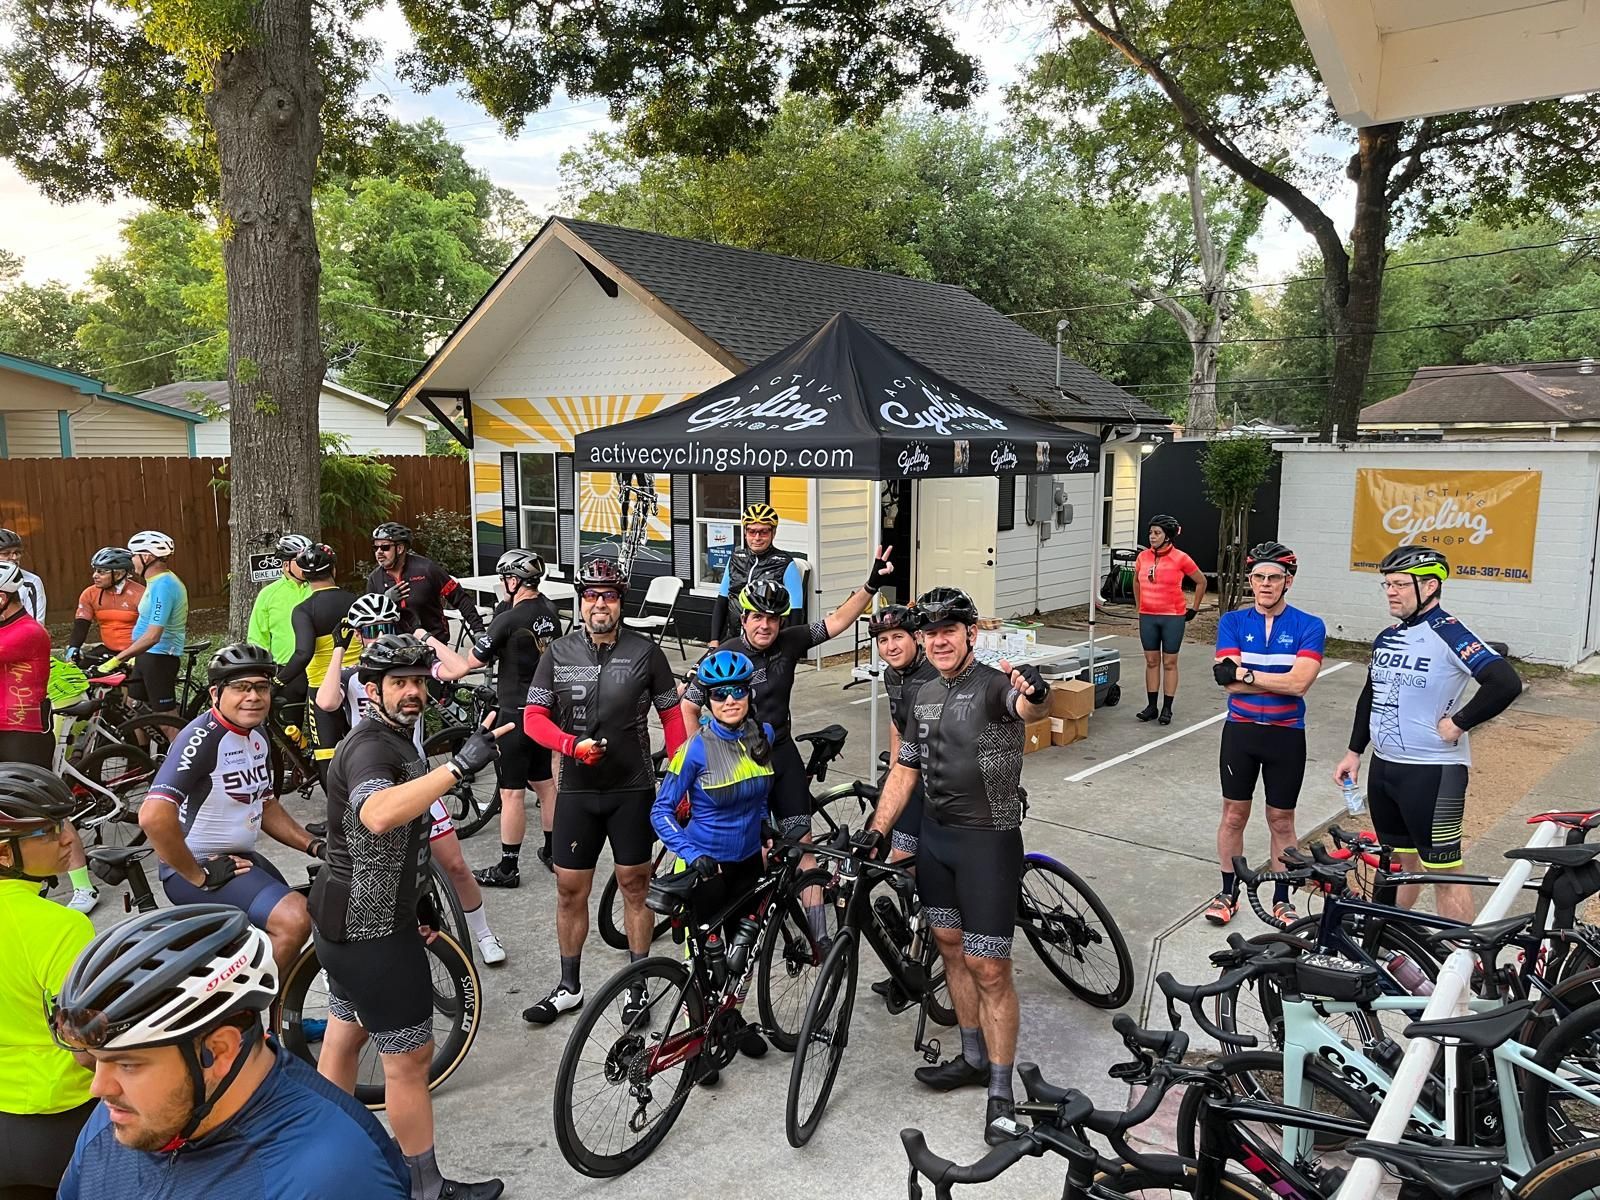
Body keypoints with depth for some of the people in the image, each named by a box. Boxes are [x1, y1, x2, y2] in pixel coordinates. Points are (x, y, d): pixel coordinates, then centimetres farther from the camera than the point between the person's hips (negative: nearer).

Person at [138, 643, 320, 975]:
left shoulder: (257, 736, 7)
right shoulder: (203, 737, -22)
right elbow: (153, 816, -33)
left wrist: (314, 845, 3)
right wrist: (199, 877, -25)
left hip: (239, 858, 10)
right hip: (195, 868, -10)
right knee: (294, 920, -26)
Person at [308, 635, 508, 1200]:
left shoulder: (395, 740, 9)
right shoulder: (370, 749, -24)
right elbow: (378, 816, -48)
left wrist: (418, 896, 22)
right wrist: (458, 766, -54)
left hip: (349, 919, 10)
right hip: (371, 930, -10)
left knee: (346, 1032, 22)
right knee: (410, 1057, 1)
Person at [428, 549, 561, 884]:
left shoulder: (508, 620, -20)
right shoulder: (551, 613, 3)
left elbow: (465, 665, -17)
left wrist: (434, 643, -2)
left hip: (516, 716, -8)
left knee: (512, 794, 2)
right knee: (545, 784, 18)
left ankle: (508, 868, 11)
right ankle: (552, 852, 30)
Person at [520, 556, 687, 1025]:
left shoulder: (645, 651, -4)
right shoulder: (559, 653, 0)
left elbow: (671, 715, 2)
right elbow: (534, 718, -1)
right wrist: (572, 745, -20)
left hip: (633, 790, -1)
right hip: (577, 790, 2)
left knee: (635, 886, 8)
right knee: (570, 890, 8)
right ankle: (569, 986, 25)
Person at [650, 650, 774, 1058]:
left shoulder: (764, 735, -5)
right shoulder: (696, 748, -20)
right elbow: (662, 810, -15)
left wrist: (770, 830, 11)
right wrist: (691, 855, -25)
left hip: (748, 859, 5)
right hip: (706, 864, -5)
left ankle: (733, 1016, 38)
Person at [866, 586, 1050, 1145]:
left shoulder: (995, 685, -14)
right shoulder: (924, 697, 9)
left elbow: (1029, 707, -38)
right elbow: (903, 771, 13)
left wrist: (1036, 693, -62)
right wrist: (874, 834, 6)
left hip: (989, 841, -7)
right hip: (935, 836, 7)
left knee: (989, 968, -3)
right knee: (951, 947, 17)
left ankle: (1001, 1092, 10)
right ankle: (973, 1058, 34)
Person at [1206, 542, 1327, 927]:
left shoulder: (1309, 627, -7)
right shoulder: (1232, 622, -2)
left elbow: (1299, 682, -20)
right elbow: (1230, 682, -12)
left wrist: (1244, 672, -17)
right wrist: (1281, 682, -16)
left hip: (1286, 735, -1)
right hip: (1240, 731, 1)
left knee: (1281, 820, 11)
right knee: (1233, 814, 10)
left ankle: (1282, 899, 26)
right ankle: (1228, 892, 25)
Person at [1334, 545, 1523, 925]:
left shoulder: (1449, 634, -15)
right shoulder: (1386, 638, 9)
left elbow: (1505, 683, -26)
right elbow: (1369, 698, 19)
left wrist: (1458, 723, -18)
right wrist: (1354, 752, 17)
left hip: (1433, 770, -8)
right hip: (1384, 766, 8)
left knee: (1444, 874, -1)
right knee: (1400, 862, 19)